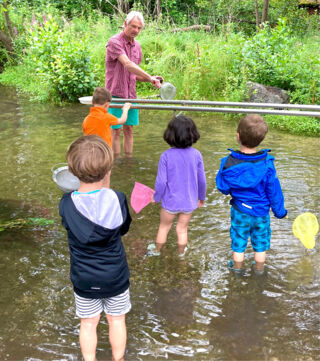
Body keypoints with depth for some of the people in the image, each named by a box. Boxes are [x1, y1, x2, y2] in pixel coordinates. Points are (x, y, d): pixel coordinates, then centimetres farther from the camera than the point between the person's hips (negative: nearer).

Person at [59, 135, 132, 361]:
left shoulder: (66, 204, -18)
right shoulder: (117, 199, -20)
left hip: (84, 279, 0)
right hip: (116, 276, 0)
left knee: (88, 323, 20)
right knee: (117, 320, 21)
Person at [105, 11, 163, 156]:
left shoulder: (137, 46, 11)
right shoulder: (114, 42, -12)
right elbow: (128, 64, -26)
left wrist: (151, 78, -3)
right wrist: (150, 78, -31)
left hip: (131, 94, 6)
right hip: (116, 94, -6)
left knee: (129, 129, 9)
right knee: (116, 130, 0)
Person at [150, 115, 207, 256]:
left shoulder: (166, 156, -20)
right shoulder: (196, 154, -14)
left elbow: (161, 181, -16)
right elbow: (202, 180, -4)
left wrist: (156, 197, 3)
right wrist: (201, 197, 13)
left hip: (170, 202, -1)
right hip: (189, 202, 2)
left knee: (164, 227, 21)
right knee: (182, 229, 21)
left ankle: (156, 250, 42)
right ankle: (181, 252, 41)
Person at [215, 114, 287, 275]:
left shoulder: (229, 163, -22)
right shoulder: (267, 163, -24)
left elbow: (223, 187, -10)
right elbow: (274, 190, -14)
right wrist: (280, 211, 1)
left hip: (240, 211, 0)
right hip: (261, 212, 0)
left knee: (239, 240, 22)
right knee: (261, 241, 23)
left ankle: (237, 267, 41)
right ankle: (259, 268, 42)